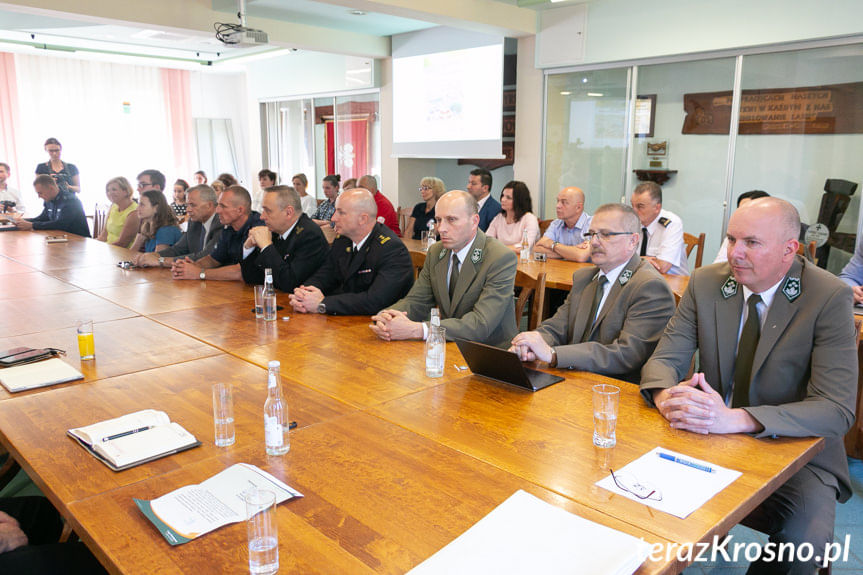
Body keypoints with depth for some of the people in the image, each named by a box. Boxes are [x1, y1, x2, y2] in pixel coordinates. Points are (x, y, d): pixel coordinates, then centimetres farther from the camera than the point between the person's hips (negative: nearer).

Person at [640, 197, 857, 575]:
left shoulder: (829, 298, -14)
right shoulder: (706, 283, -3)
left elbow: (837, 410, -20)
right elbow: (664, 358, -2)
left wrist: (736, 418, -35)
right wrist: (667, 397, -28)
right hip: (712, 442, 3)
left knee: (800, 544, -28)